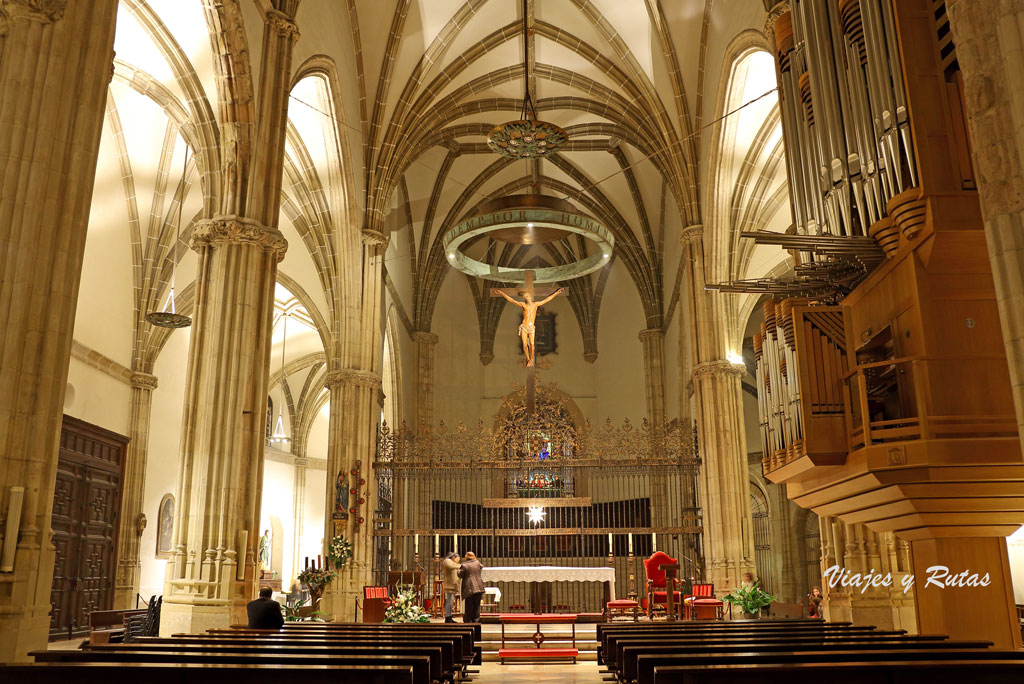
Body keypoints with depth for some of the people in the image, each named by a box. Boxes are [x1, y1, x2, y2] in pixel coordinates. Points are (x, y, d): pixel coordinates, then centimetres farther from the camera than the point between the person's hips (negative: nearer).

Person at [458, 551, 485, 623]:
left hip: (469, 588, -3)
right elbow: (482, 567, 24)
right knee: (476, 605, 11)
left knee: (468, 606, 4)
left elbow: (460, 575, -5)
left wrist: (458, 570, 15)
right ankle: (476, 620, 12)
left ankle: (468, 621, 7)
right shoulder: (477, 563, 4)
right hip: (478, 587, 3)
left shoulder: (464, 565, -8)